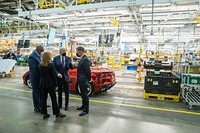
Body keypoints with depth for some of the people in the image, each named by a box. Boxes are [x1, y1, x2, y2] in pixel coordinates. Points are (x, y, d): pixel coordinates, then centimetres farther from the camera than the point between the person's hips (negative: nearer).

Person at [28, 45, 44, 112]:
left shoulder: (39, 55, 5)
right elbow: (34, 68, -24)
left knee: (41, 92, 18)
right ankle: (36, 107, 20)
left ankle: (40, 105, 34)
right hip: (35, 78, -8)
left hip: (41, 77, 8)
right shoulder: (32, 57, -20)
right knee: (36, 92, 6)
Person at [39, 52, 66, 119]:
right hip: (50, 84, -5)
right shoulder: (51, 65, -12)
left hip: (42, 84, 5)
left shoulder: (40, 65, 3)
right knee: (53, 98, 4)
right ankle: (57, 112, 12)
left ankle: (44, 113, 17)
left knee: (43, 98, 10)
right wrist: (55, 84, -6)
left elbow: (40, 74, 8)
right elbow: (53, 75, -11)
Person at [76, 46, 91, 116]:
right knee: (83, 94, 21)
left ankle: (86, 110, 12)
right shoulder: (82, 58, 12)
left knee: (85, 95, 0)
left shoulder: (85, 59, -20)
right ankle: (83, 106, 36)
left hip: (84, 80, -10)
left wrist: (89, 79, -14)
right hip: (81, 80, 10)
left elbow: (88, 70, -21)